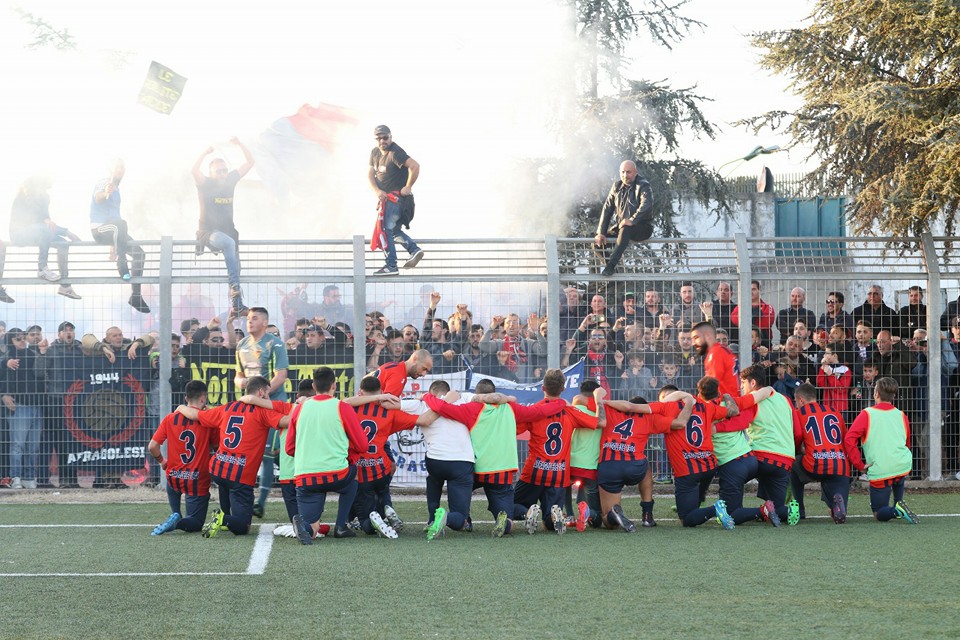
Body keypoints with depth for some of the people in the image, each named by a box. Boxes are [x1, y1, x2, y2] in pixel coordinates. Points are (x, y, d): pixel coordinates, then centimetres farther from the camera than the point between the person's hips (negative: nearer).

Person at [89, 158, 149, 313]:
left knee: (139, 253, -3)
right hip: (99, 229, -9)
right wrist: (105, 193, -57)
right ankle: (122, 266, -34)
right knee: (120, 223, -38)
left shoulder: (116, 190, 21)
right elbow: (97, 197, -30)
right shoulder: (104, 183, -6)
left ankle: (136, 296, -2)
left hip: (111, 231, 9)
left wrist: (114, 246, 30)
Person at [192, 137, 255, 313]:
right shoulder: (206, 184, -4)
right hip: (209, 232, -6)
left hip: (228, 231, 6)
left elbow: (249, 162, 10)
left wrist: (240, 145, -2)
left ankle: (236, 305, -1)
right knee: (229, 243, -35)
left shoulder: (231, 181, 9)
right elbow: (194, 170, -25)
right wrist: (205, 153, -29)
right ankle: (235, 286, -38)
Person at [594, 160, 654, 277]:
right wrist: (601, 233, -2)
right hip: (620, 226, 7)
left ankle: (611, 265, -41)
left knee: (625, 229, -39)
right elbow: (607, 209, 6)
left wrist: (632, 220, -41)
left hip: (643, 227, -7)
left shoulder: (643, 186, -11)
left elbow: (646, 205, -29)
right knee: (597, 242, -8)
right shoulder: (617, 186, 7)